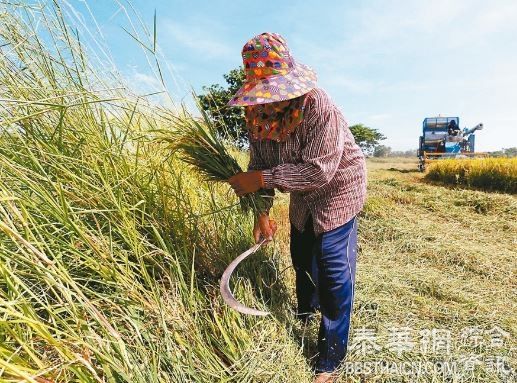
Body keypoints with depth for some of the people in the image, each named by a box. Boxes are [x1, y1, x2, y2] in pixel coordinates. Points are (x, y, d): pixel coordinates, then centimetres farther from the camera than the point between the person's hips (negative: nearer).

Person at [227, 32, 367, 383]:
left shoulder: (317, 105, -31)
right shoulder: (257, 112, -12)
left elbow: (319, 171, -35)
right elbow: (259, 164, -7)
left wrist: (263, 179, -36)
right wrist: (261, 212, -15)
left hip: (337, 188, -6)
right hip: (302, 197, 7)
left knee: (333, 269, -5)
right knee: (301, 257, 21)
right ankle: (305, 315, 51)